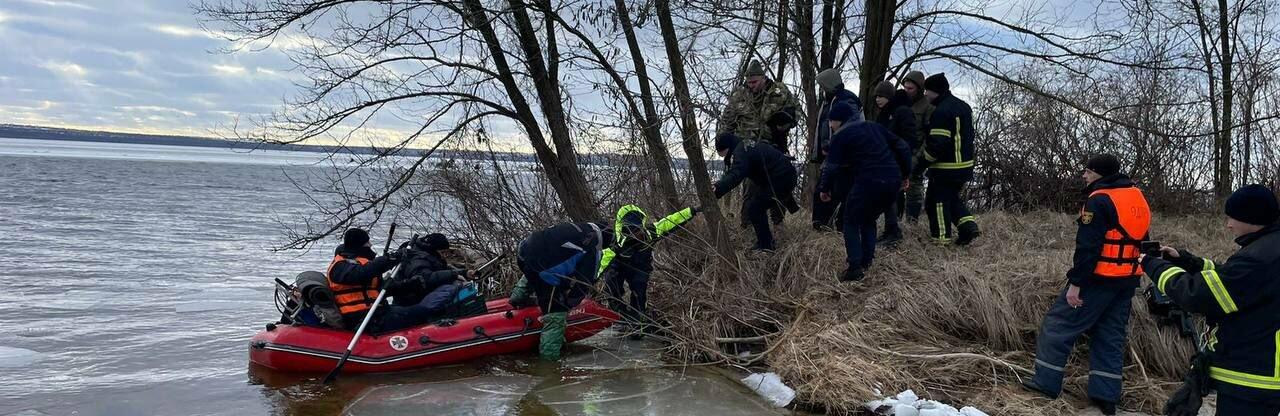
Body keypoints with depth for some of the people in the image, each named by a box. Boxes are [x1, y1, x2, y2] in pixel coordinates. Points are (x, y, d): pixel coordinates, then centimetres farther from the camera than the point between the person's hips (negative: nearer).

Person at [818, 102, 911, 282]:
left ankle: (855, 267, -1)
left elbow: (832, 166, 0)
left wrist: (824, 188, 15)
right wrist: (904, 174, 25)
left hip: (868, 182, -6)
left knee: (851, 222, 10)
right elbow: (902, 147, 21)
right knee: (869, 220, 26)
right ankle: (866, 261, 21)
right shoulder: (875, 127, 22)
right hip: (893, 182, 6)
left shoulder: (841, 136, 3)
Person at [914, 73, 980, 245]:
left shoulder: (941, 112, -20)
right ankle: (968, 224, 7)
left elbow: (937, 144, -24)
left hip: (945, 167, -9)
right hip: (965, 165, 9)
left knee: (938, 201, 3)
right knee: (953, 198, 23)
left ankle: (942, 238, 6)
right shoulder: (964, 106, 11)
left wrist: (922, 163, -15)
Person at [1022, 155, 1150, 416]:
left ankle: (1046, 383, 3)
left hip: (1100, 277, -8)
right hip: (1129, 278, 8)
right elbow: (1140, 240, 19)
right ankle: (1105, 395, 11)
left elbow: (1088, 247, -20)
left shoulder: (1099, 201, -16)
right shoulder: (1137, 197, 12)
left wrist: (1076, 282, -19)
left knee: (1059, 323, 1)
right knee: (1111, 335, 12)